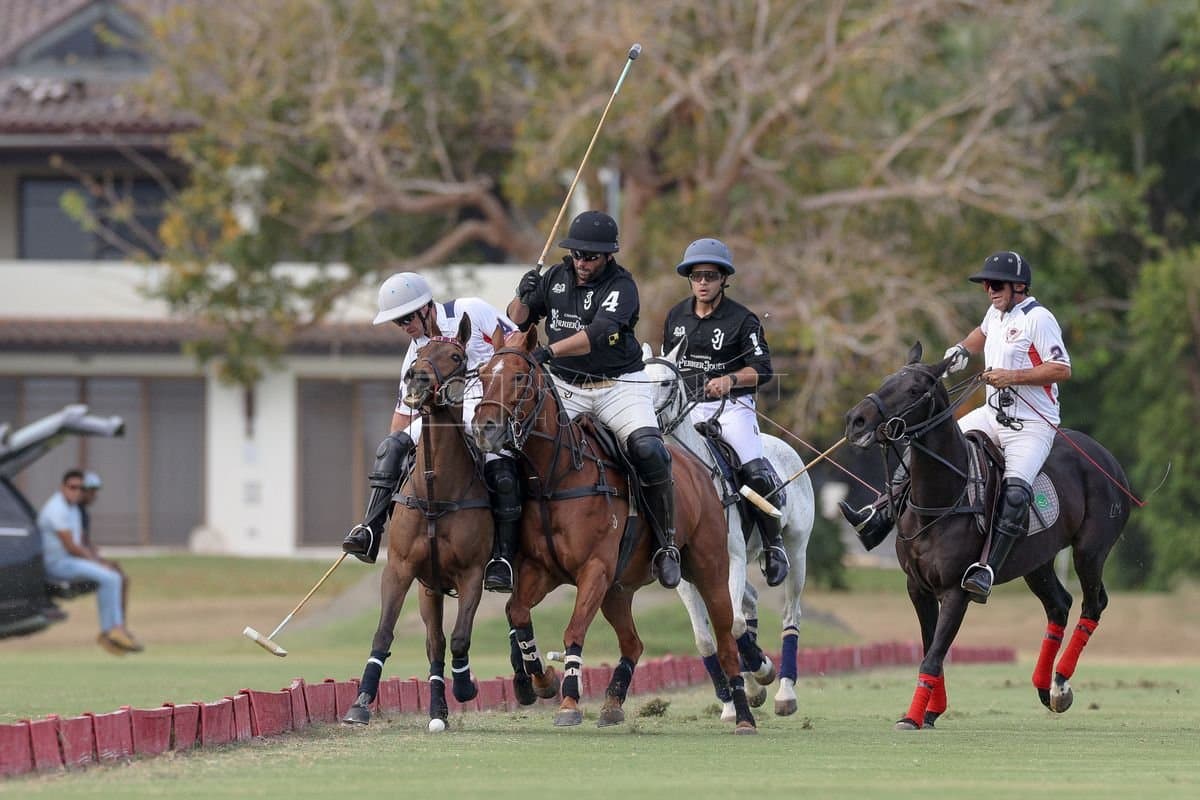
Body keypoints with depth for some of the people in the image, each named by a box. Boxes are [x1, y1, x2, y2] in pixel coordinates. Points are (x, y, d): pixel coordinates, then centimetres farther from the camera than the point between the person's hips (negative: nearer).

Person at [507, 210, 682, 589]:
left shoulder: (621, 286, -11)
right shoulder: (556, 277, 7)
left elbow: (598, 334, -28)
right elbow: (518, 320, 15)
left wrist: (550, 351, -41)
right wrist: (523, 297, -9)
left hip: (618, 385, -5)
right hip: (564, 387, 5)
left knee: (648, 450, -26)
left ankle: (666, 544, -13)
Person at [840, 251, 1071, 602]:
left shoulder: (1037, 318, -14)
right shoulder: (997, 313, 11)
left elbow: (1062, 369, -20)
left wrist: (1011, 376, -24)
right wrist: (962, 349, 16)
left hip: (1032, 425, -9)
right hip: (992, 414, 9)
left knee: (1015, 490, -30)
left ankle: (987, 569, -37)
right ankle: (881, 515, 4)